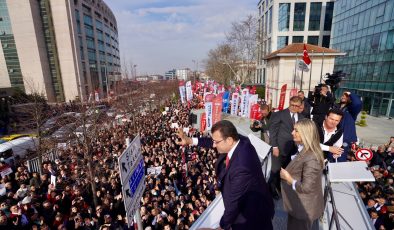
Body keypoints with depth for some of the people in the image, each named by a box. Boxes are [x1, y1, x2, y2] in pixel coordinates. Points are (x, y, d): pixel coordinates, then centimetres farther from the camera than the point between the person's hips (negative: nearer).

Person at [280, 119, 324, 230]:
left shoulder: (311, 159, -31)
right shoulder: (304, 150, -2)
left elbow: (306, 187, -30)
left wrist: (288, 178, -20)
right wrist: (287, 173, -5)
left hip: (304, 207, -8)